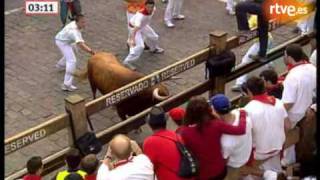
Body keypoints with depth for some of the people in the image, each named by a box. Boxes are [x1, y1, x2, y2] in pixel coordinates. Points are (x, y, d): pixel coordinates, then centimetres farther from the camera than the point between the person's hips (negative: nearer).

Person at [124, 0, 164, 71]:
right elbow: (136, 28, -51)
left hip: (143, 25, 8)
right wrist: (132, 39, -61)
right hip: (134, 27, -8)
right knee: (140, 46, -20)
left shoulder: (153, 9, -20)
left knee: (154, 37, 21)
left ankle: (154, 49, 55)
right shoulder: (141, 15, -43)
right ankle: (127, 62, -14)